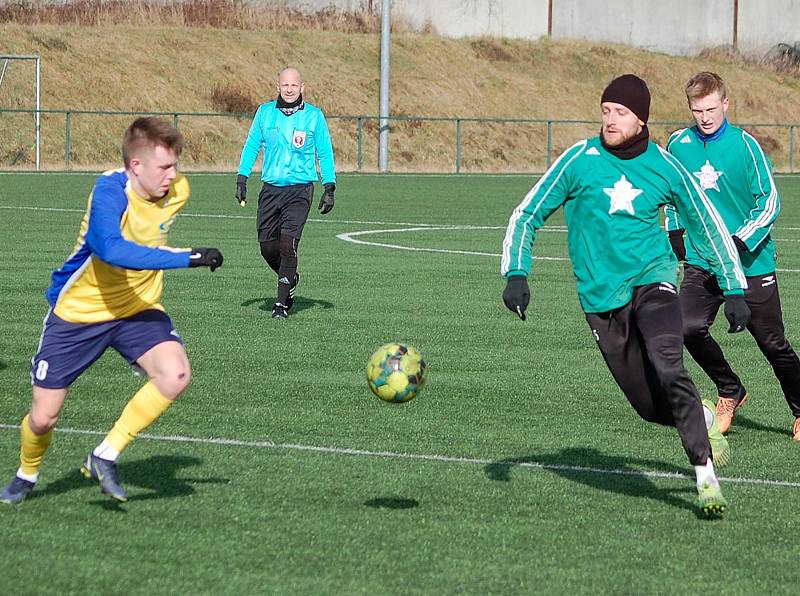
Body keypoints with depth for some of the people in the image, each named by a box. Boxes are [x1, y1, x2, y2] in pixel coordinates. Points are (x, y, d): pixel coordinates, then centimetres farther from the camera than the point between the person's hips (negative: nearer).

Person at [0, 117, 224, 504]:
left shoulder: (177, 191, -9)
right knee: (42, 418, 1)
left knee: (175, 375, -25)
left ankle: (104, 458, -8)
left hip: (137, 309, 4)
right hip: (77, 312, -4)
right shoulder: (110, 191, -29)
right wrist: (188, 258, -49)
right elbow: (112, 249, -48)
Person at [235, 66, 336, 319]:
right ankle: (289, 278, 32)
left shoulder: (314, 115, 1)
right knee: (267, 245, 2)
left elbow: (325, 153, 5)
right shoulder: (265, 112, 6)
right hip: (270, 188, 3)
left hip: (300, 189, -3)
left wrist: (329, 189, -1)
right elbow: (251, 146, 13)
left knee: (287, 243, -15)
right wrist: (241, 179, 5)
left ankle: (282, 302, -6)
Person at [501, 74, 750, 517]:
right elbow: (527, 215, 1)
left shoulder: (664, 167, -1)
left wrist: (733, 290, 6)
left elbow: (708, 227, 10)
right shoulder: (580, 160, -5)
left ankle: (706, 476, -22)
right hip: (601, 297, 1)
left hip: (652, 280, -1)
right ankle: (703, 418, 35)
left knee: (668, 370, -28)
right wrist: (516, 274, -12)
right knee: (650, 406, 0)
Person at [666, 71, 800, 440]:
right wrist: (674, 231, 10)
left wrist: (741, 241, -20)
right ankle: (730, 392, 8)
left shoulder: (744, 145, -11)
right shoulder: (678, 145, 1)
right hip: (701, 261, 3)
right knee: (691, 329, -17)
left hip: (752, 262, -3)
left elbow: (769, 203, -9)